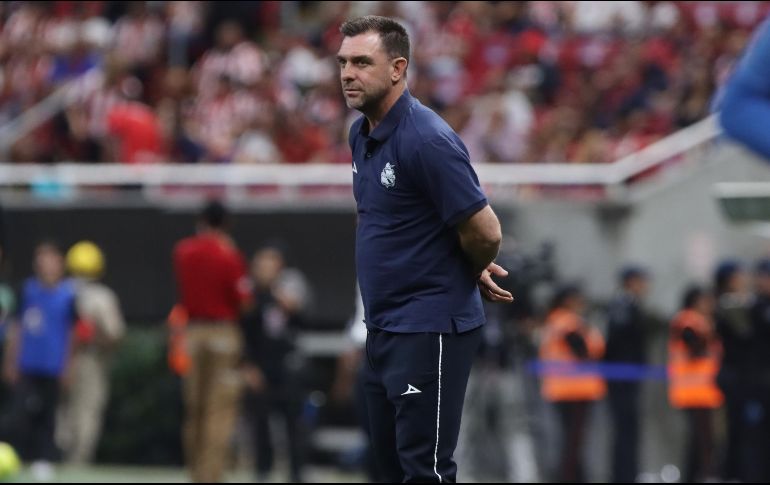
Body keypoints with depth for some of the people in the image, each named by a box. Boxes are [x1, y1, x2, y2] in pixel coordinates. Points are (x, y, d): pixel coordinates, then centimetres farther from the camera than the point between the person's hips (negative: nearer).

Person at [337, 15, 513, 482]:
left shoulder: (427, 140, -19)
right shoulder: (362, 134, 10)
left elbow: (485, 233, -18)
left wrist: (474, 275, 3)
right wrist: (475, 271, 12)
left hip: (430, 329, -10)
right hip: (384, 325, 10)